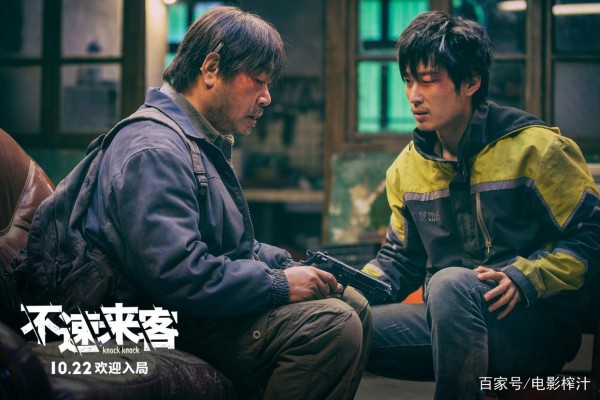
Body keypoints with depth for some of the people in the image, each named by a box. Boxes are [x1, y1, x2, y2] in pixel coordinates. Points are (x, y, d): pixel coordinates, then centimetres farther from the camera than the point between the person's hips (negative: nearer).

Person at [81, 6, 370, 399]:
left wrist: (289, 264, 7)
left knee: (354, 307, 11)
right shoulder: (154, 151, -20)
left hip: (214, 303, 11)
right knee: (333, 326, -25)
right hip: (173, 321, -11)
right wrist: (280, 283, -20)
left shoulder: (206, 142, 17)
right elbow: (179, 274, -30)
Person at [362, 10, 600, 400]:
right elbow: (400, 257, 18)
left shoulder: (534, 147, -8)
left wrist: (524, 279, -22)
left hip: (535, 324, -5)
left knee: (451, 282, -36)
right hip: (449, 321, 5)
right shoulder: (407, 167, 10)